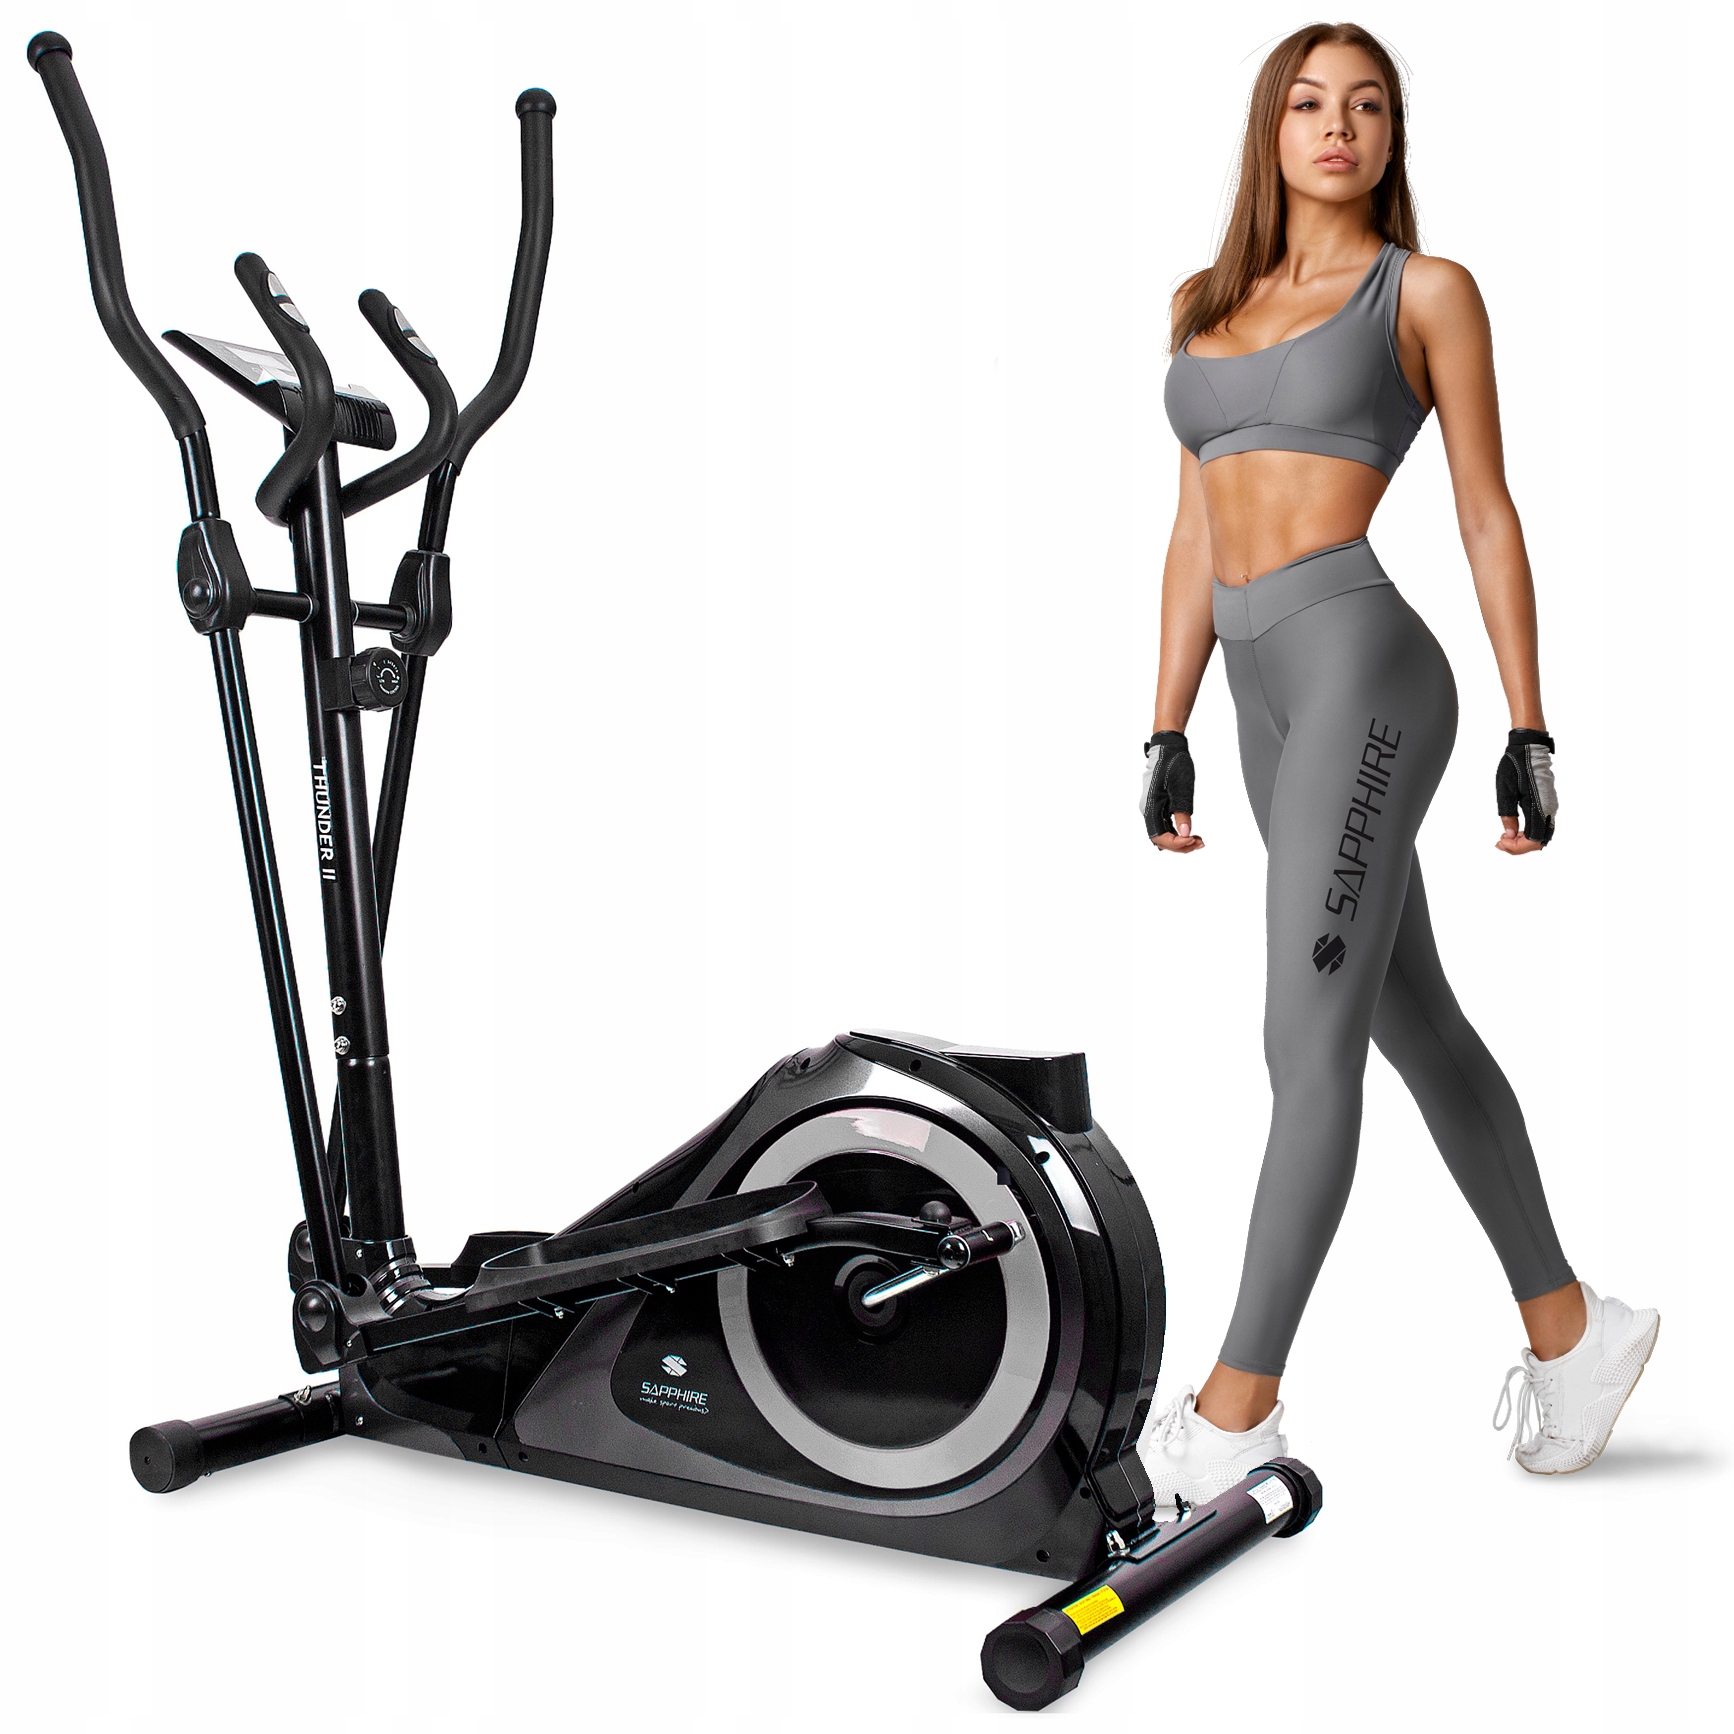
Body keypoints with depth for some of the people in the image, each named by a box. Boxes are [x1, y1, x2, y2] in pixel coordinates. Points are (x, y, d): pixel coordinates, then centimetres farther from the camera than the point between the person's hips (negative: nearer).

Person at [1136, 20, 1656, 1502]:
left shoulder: (1427, 289, 4)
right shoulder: (1207, 307, 18)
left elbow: (1488, 515, 2)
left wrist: (1531, 730, -1)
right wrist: (1168, 731, 14)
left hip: (1363, 666, -6)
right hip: (1269, 693, 7)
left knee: (1308, 1037, -9)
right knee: (1417, 1024, 13)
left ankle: (1239, 1403, -2)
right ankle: (1568, 1325, 30)